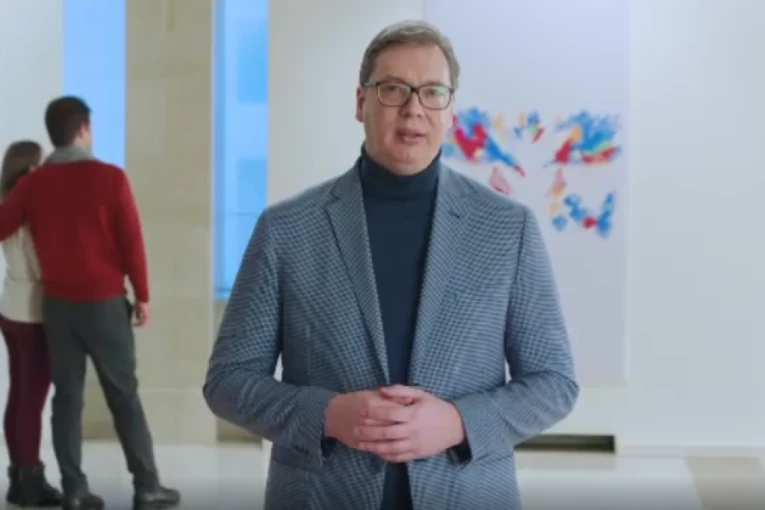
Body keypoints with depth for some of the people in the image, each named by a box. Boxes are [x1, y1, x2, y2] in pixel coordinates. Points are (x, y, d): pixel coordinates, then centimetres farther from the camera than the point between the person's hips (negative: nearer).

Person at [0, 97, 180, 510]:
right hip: (104, 302, -3)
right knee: (123, 395, 4)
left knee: (67, 395, 8)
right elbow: (131, 241, -8)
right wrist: (142, 295, 1)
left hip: (57, 304, 3)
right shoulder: (110, 178, -9)